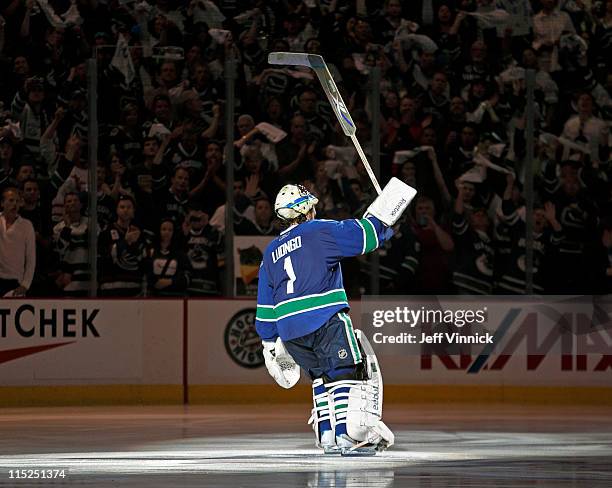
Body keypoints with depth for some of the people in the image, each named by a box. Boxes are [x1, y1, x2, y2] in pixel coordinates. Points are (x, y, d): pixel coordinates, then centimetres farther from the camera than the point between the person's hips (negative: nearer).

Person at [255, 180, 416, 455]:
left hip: (290, 332, 6)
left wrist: (270, 343, 26)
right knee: (350, 371, -6)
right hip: (325, 319, -6)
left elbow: (265, 307, 23)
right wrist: (383, 216, 10)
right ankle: (348, 435, -19)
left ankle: (327, 437, 10)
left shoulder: (271, 252, 23)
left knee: (323, 377, 18)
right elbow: (364, 235, -6)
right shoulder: (319, 231, 4)